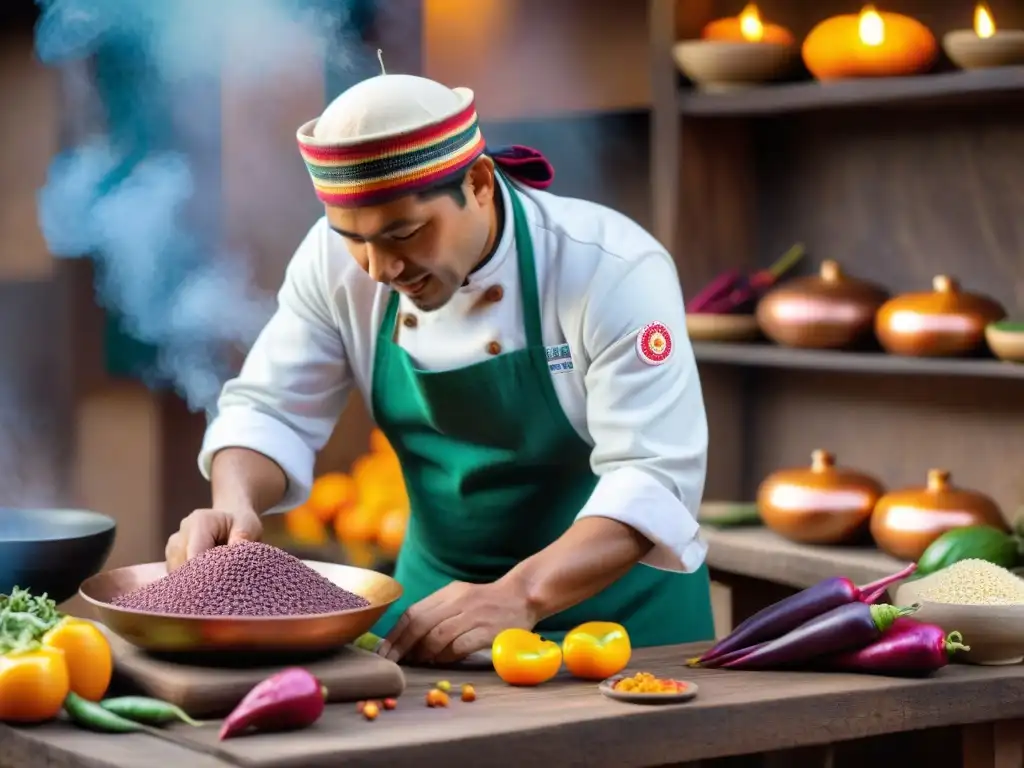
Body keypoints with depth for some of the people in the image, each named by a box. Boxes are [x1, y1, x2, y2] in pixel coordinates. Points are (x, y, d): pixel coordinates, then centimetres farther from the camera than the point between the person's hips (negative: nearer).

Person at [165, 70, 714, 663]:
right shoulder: (338, 260, -11)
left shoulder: (614, 269, -23)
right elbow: (273, 411, -4)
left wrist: (521, 594, -41)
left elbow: (653, 477, -27)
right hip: (437, 592, 3)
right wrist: (235, 504, -25)